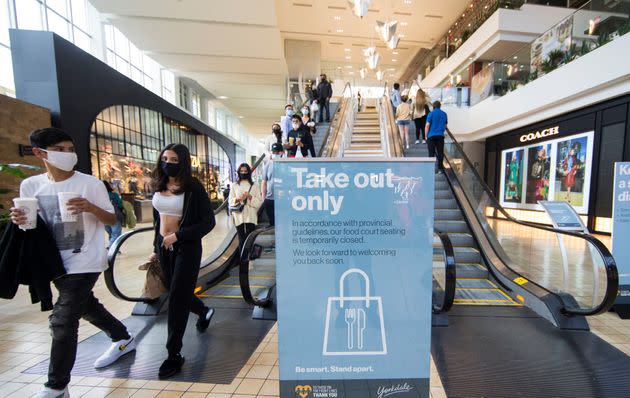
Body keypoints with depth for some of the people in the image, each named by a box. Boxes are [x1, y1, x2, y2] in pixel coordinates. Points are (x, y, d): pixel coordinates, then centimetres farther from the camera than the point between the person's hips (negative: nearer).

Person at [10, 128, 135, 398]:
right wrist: (19, 220, -11)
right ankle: (124, 339, 42)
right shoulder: (30, 185, 2)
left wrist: (90, 208, -25)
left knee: (62, 321, -5)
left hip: (85, 262, -6)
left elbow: (112, 220, -7)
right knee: (86, 306, 21)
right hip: (57, 263, 6)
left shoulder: (91, 183, -11)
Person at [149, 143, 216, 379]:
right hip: (164, 246, 7)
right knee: (176, 293, 20)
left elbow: (208, 222, -15)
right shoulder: (159, 186, 6)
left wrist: (178, 235, -22)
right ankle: (204, 311, 50)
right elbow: (157, 219, 15)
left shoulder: (193, 188, -13)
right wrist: (156, 248, 17)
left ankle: (174, 354, 17)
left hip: (186, 247, -6)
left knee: (177, 299, 0)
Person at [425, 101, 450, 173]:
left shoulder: (431, 113, -2)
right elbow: (446, 126, 16)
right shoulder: (444, 114, 11)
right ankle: (440, 168, 11)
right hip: (440, 135, 3)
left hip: (431, 135, -3)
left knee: (431, 152, 2)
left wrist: (426, 135, -2)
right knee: (440, 152, 7)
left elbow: (427, 125, -9)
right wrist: (448, 131, 37)